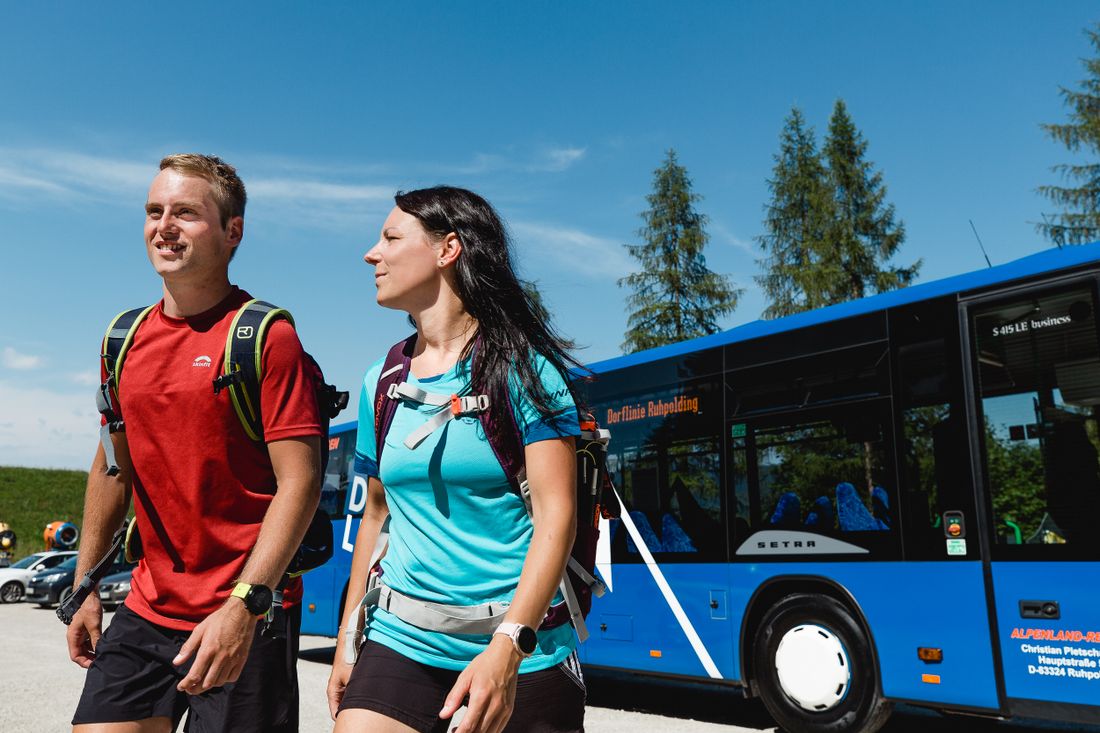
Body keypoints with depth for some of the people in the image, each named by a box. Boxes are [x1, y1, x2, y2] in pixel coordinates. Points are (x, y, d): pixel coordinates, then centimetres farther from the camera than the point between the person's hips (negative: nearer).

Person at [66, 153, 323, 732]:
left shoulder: (267, 338, -12)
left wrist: (244, 605, -23)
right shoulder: (126, 340, 8)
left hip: (243, 620, -5)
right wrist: (87, 587, 16)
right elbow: (112, 468, 17)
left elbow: (299, 482, -17)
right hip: (146, 612, 6)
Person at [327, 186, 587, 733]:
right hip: (402, 644, 4)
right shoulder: (380, 383, 8)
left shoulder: (523, 365, -8)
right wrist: (348, 638, 15)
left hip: (522, 653, -3)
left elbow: (556, 516, -14)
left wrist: (507, 648, -23)